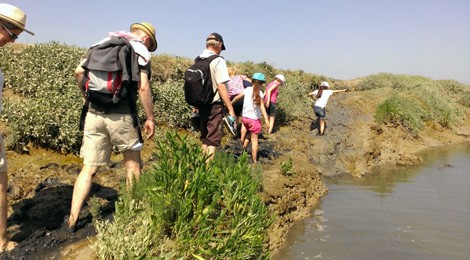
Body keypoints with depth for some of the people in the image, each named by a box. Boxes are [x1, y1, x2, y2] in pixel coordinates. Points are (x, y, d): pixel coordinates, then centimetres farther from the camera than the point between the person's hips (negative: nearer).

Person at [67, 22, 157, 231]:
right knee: (132, 160, 17)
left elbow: (79, 72, 11)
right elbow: (143, 87, -12)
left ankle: (73, 219, 6)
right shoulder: (141, 50, 0)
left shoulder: (101, 45, 16)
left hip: (94, 114, 4)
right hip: (121, 115, -4)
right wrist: (150, 118, -5)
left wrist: (87, 97, 24)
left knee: (89, 168, 9)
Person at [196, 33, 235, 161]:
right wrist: (231, 109, -14)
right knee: (213, 140, -2)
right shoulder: (218, 60, -12)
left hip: (201, 105, 7)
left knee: (204, 139, 17)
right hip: (215, 106, -7)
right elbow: (221, 87, -17)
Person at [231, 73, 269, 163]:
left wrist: (230, 103, 31)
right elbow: (262, 106, -19)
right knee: (254, 140, 2)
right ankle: (254, 160, 3)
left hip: (245, 117, 5)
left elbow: (237, 97, 13)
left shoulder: (247, 90, 1)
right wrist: (266, 119, -22)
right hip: (254, 119, -4)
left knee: (248, 135, 28)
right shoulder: (259, 92, -11)